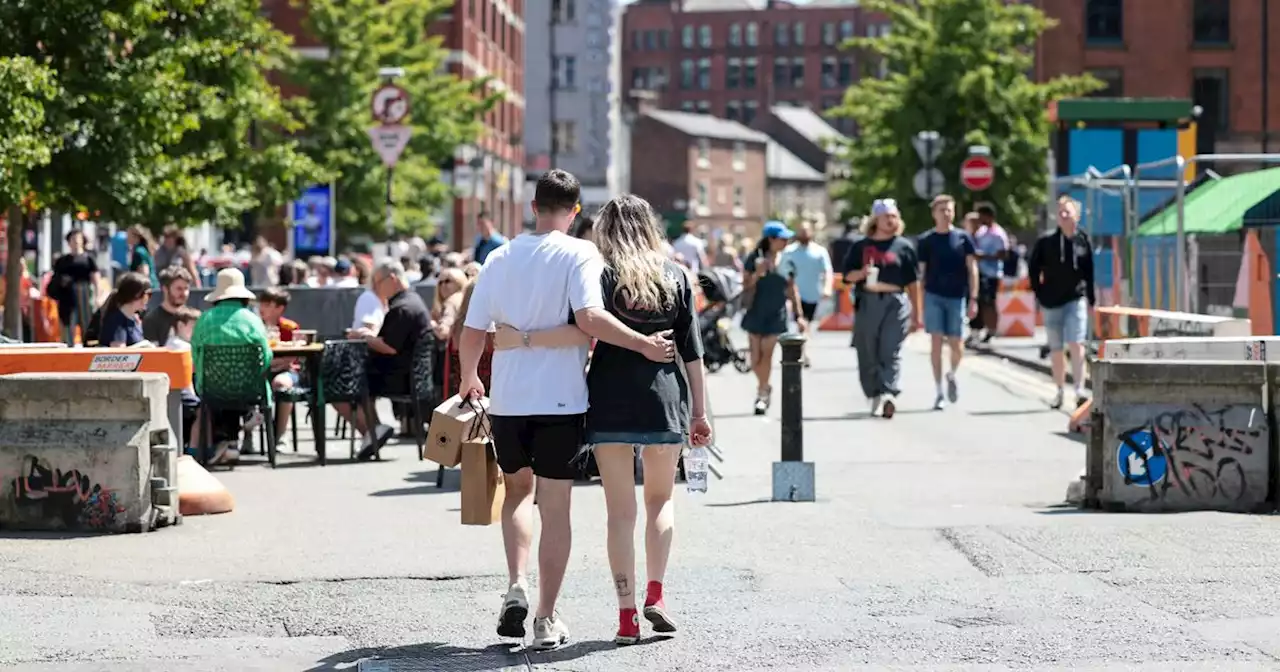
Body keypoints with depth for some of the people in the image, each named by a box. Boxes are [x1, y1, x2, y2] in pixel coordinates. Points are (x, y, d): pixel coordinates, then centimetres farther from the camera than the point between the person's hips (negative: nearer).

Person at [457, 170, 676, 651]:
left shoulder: (500, 258, 6)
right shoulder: (579, 254, -6)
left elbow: (472, 333, 8)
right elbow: (589, 317, -22)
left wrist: (469, 380, 25)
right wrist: (644, 345, -14)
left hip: (508, 397, 3)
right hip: (560, 399, -3)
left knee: (517, 490, 23)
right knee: (555, 507, 3)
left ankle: (516, 586, 4)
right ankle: (546, 621, 4)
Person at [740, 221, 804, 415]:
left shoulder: (786, 263, 4)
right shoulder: (754, 260, -3)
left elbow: (792, 291, 11)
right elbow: (746, 287, -1)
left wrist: (799, 315, 9)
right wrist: (757, 274, -18)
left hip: (776, 315, 0)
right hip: (756, 313, 0)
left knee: (766, 354, -7)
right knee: (755, 357, 4)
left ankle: (762, 394, 1)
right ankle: (764, 388, 27)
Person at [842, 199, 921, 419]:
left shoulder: (904, 246, 9)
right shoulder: (860, 246, 10)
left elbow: (912, 283, 10)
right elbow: (848, 275, 10)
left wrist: (916, 314, 8)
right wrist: (861, 274, -13)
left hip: (895, 304, -2)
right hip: (866, 303, 2)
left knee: (891, 352, -12)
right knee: (868, 354, 3)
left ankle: (890, 394, -24)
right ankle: (875, 396, 13)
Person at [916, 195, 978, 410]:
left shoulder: (963, 238, 4)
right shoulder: (926, 241, 3)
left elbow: (972, 270, 4)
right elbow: (921, 273, 5)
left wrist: (973, 299, -3)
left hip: (957, 297, 0)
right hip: (933, 297, 0)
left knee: (957, 346, 0)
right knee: (936, 343, -3)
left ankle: (952, 376, 31)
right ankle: (939, 392, 3)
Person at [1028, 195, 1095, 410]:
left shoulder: (1083, 241, 1)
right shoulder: (1046, 242, 0)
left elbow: (1090, 273, 6)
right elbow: (1033, 268, 8)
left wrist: (1091, 300, 6)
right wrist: (1039, 292, 2)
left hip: (1076, 300, -1)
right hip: (1051, 303, 1)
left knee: (1076, 344, -14)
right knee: (1056, 349, 8)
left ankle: (1079, 390, -16)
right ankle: (1059, 391, 18)